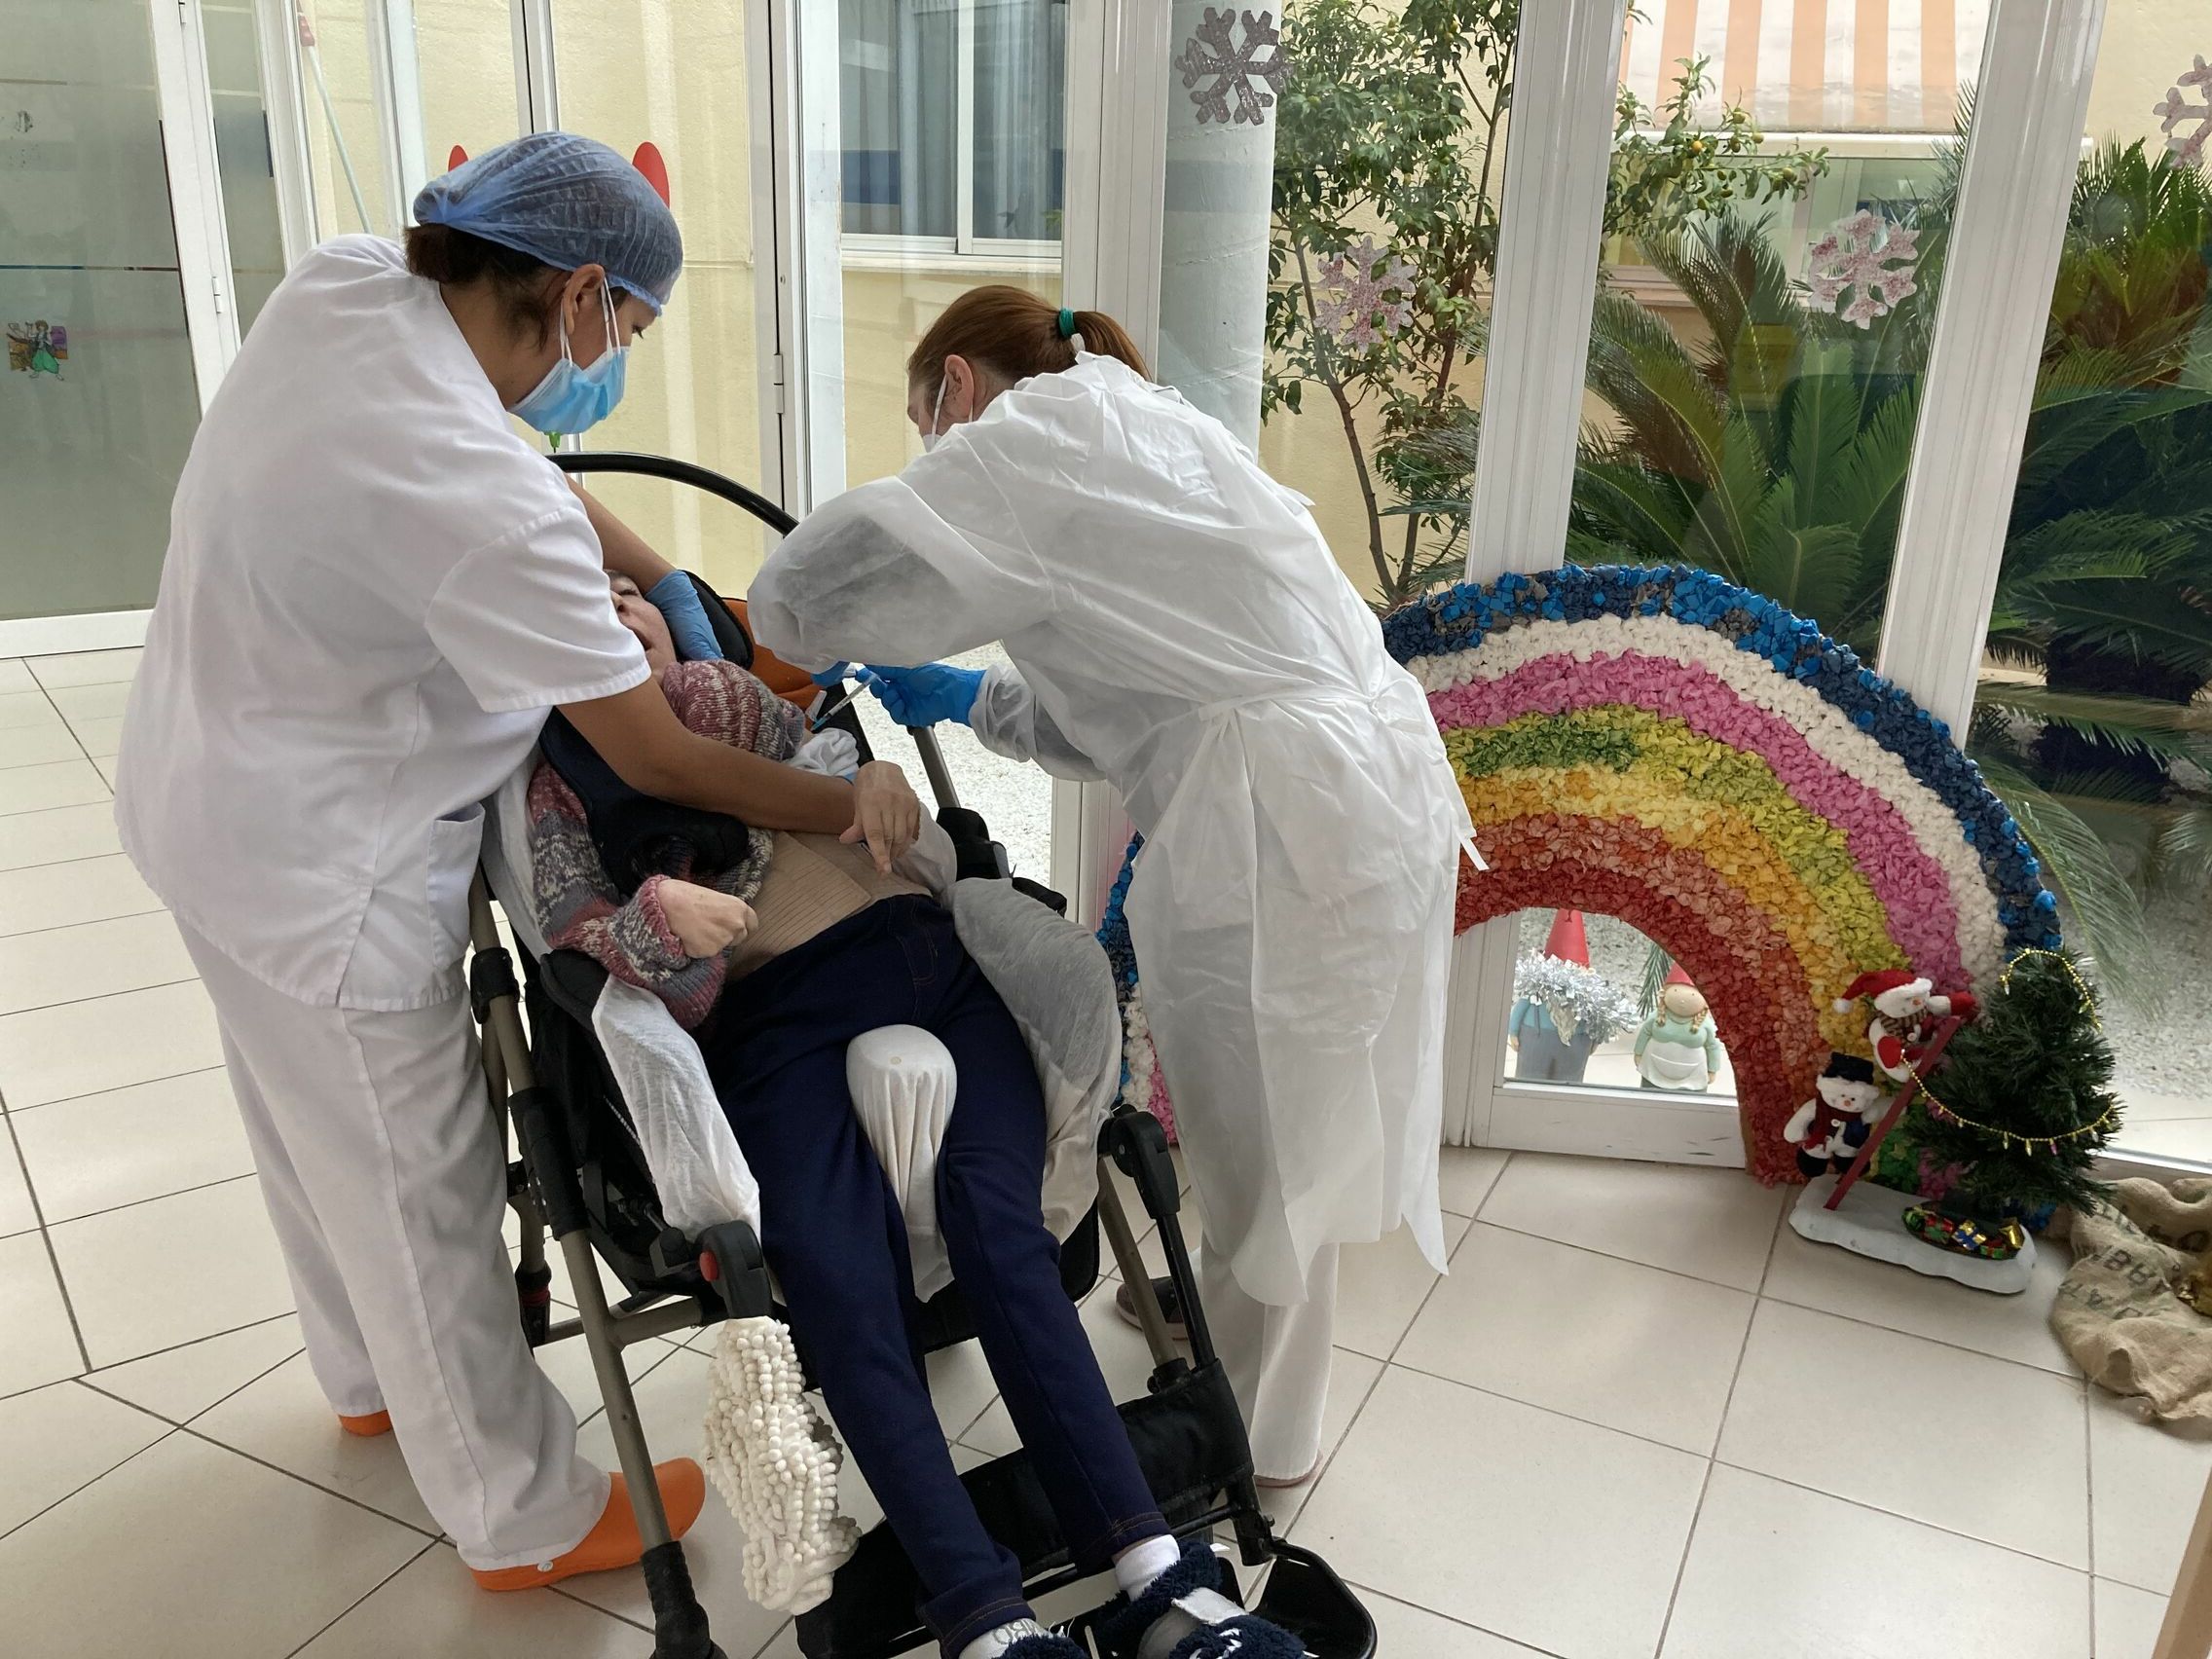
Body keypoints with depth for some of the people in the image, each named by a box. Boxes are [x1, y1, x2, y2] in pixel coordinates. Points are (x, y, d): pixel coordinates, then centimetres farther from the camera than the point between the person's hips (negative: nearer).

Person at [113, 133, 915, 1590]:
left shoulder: (337, 285, -9)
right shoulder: (489, 505, -33)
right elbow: (659, 760, -25)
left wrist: (658, 575, 0)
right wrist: (851, 805, -12)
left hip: (191, 790, 9)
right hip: (323, 884, -9)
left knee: (316, 1132, 27)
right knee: (424, 1204, 7)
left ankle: (371, 1376, 53)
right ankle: (528, 1519, 28)